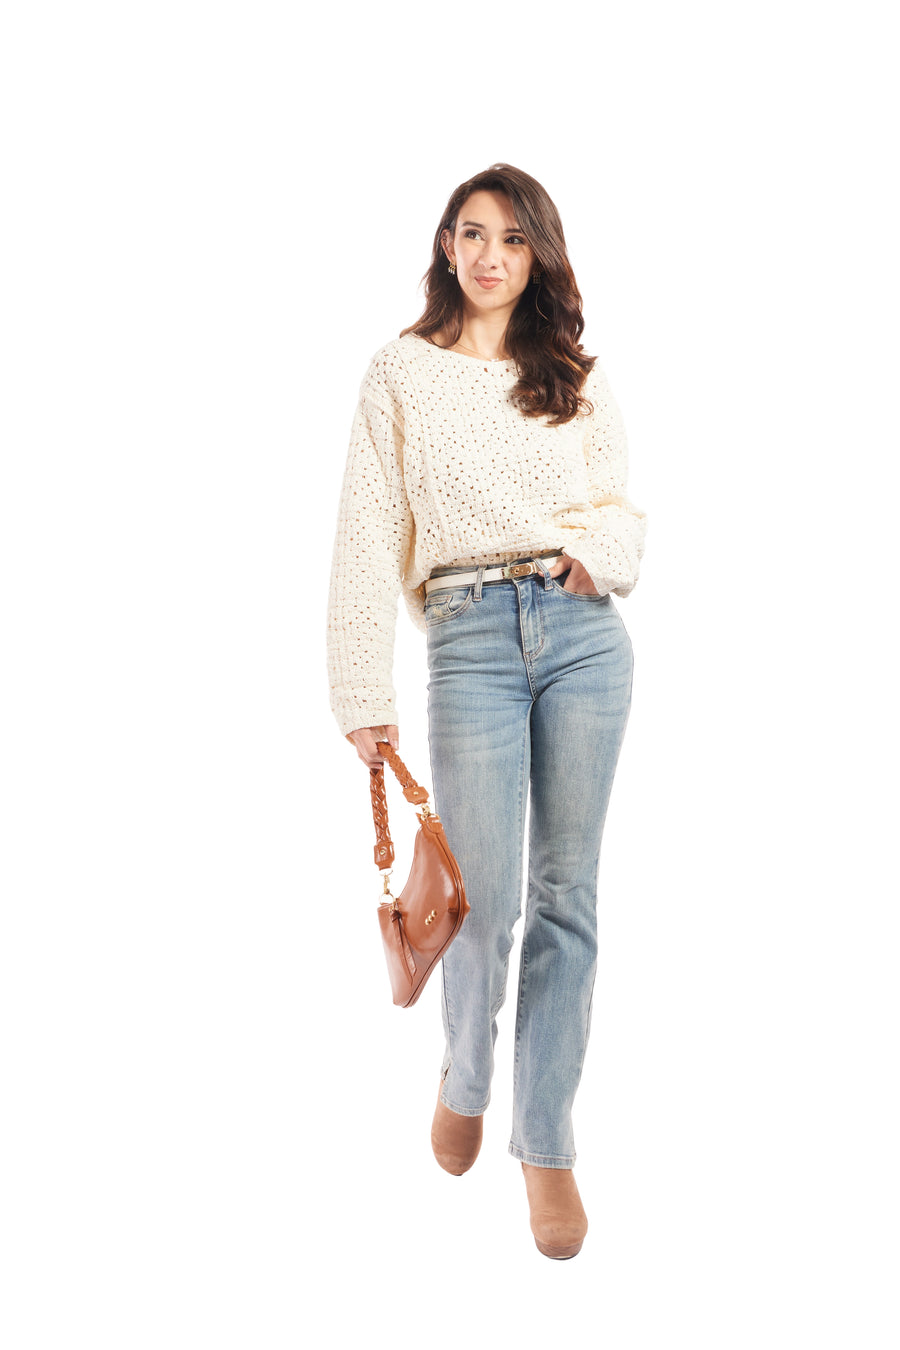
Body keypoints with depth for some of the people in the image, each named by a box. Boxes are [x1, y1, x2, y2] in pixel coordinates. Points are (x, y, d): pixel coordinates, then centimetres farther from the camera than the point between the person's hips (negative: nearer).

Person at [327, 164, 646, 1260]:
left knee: (565, 892, 3)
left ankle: (546, 1142, 15)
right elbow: (368, 537, 1)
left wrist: (604, 549, -8)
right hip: (471, 639, -2)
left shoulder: (575, 379, 15)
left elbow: (624, 507, 17)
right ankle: (464, 1074, 28)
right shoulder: (401, 374, 7)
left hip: (583, 632, 2)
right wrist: (364, 696, -5)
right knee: (483, 901, -5)